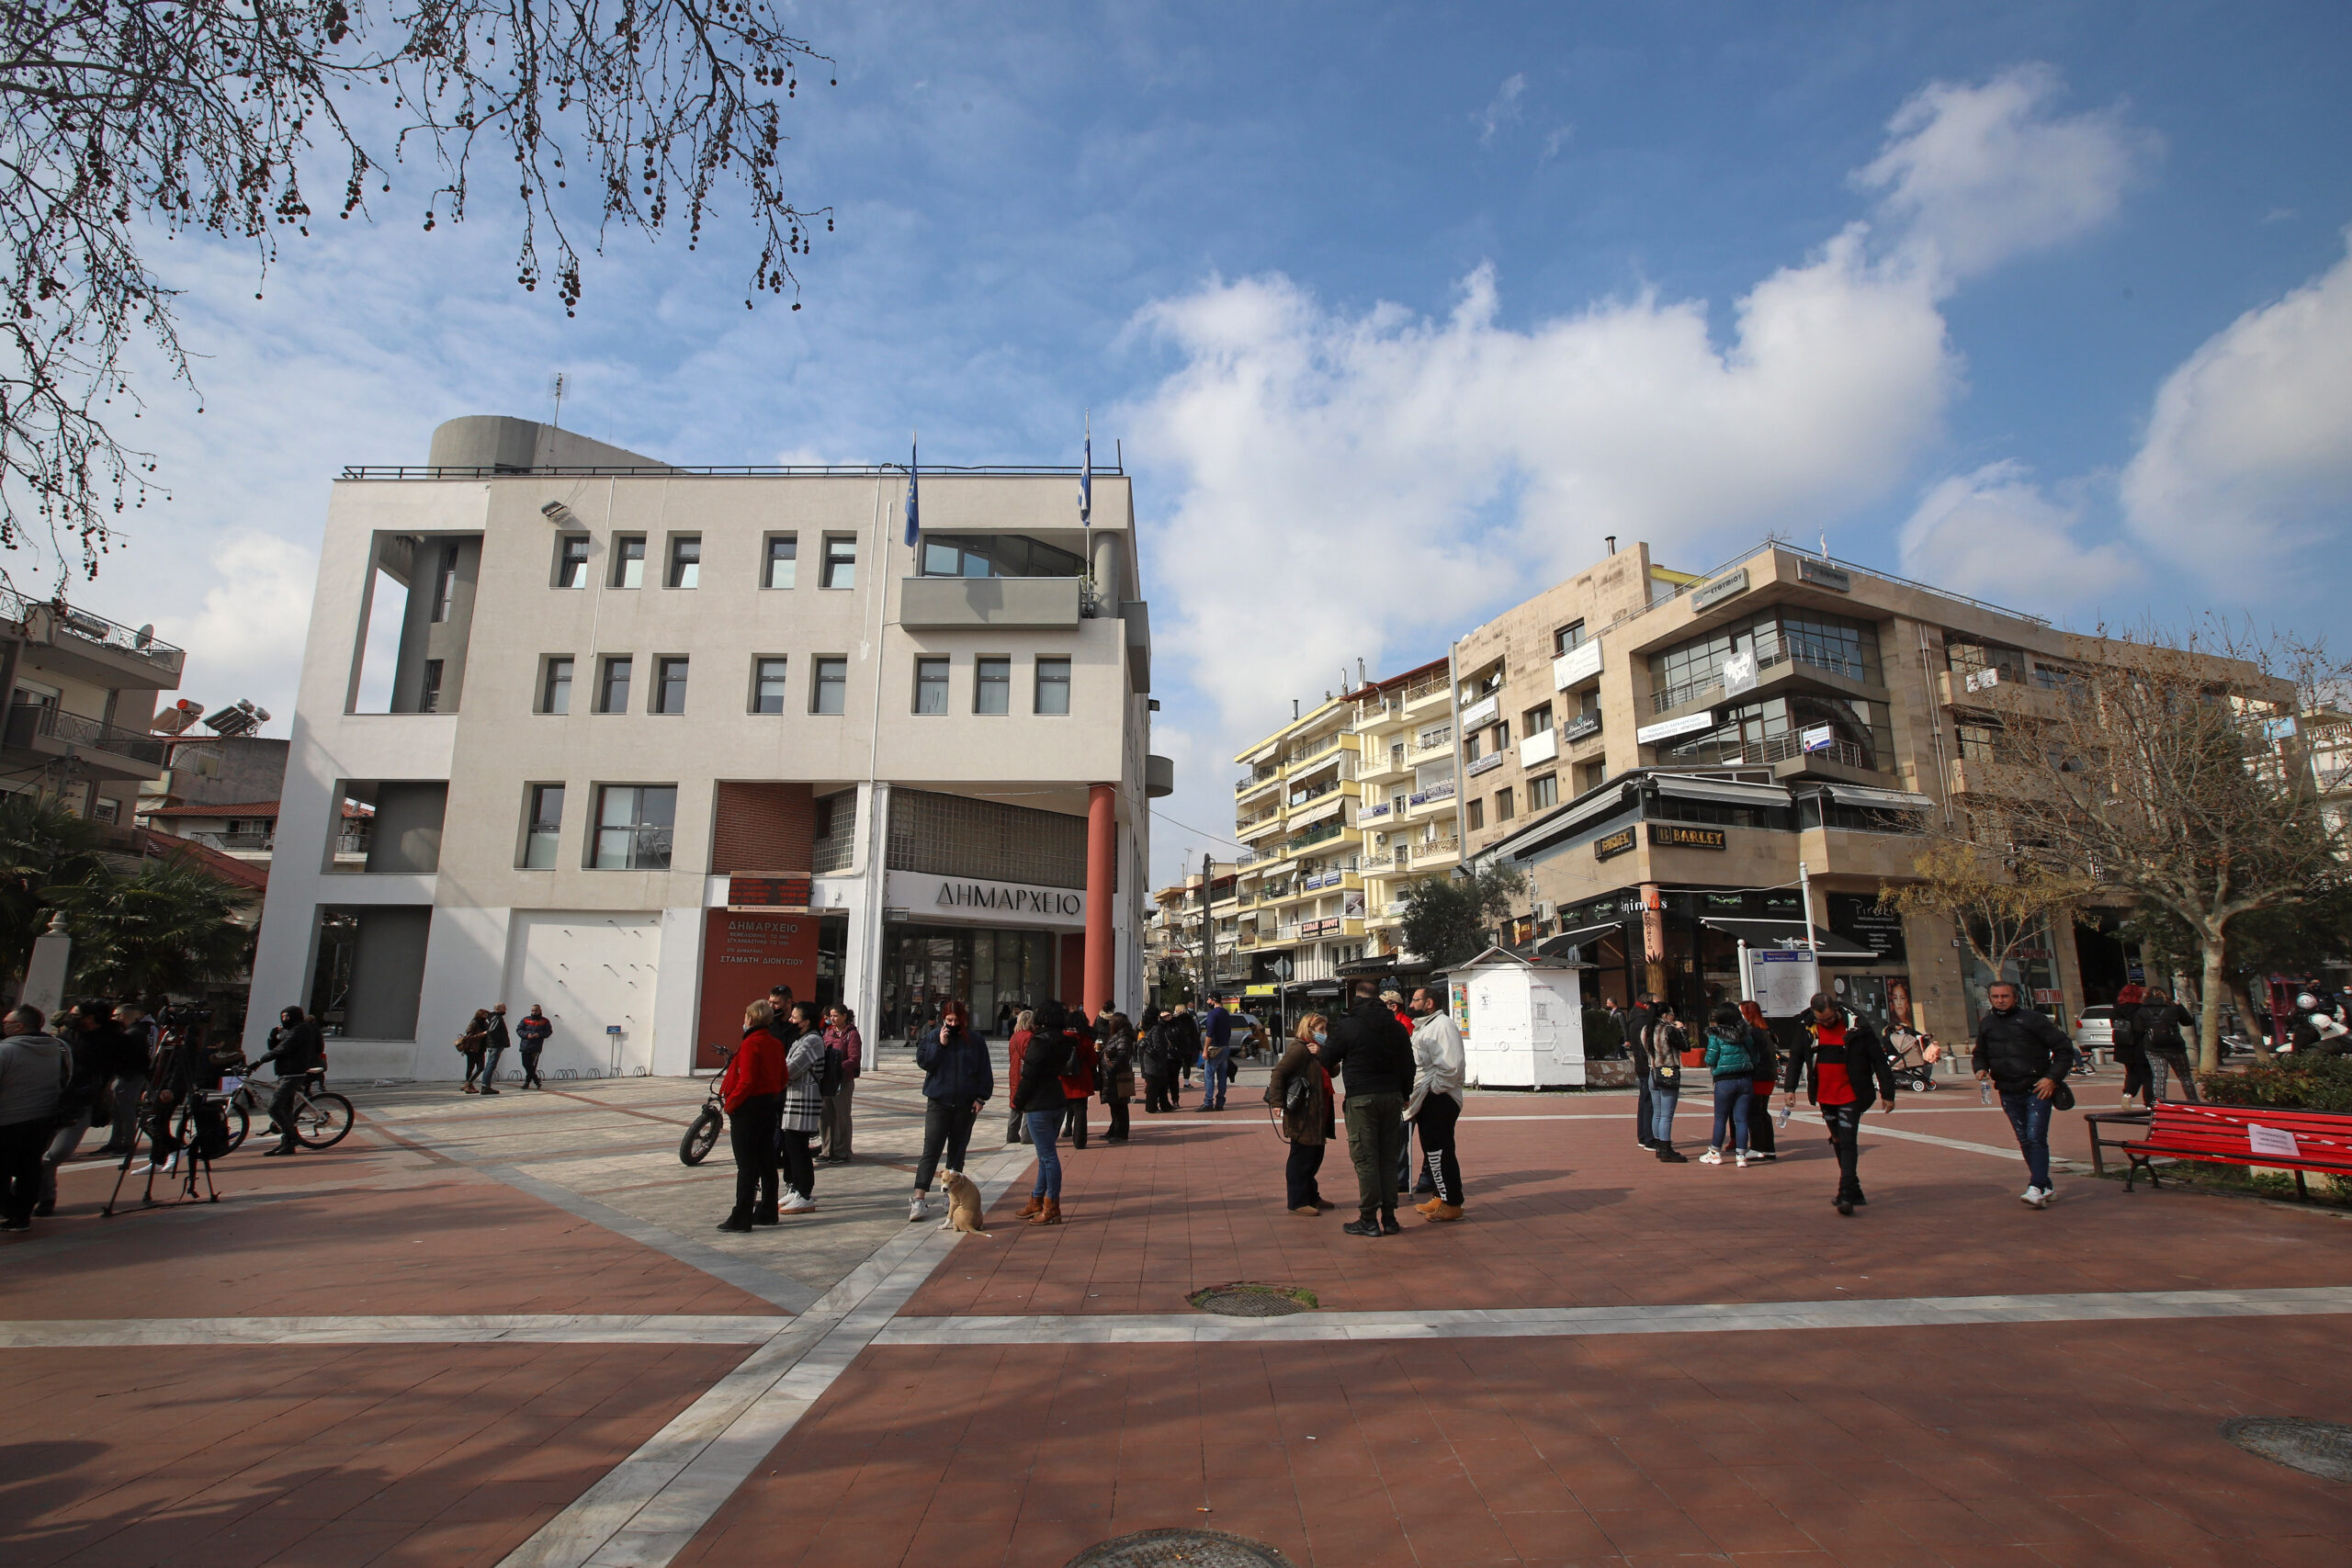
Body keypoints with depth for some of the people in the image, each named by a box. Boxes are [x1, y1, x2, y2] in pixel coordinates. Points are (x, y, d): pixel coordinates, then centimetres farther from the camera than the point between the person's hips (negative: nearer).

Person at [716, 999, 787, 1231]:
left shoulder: (750, 1044, -17)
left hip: (748, 1108, -8)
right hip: (770, 1106, 8)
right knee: (766, 1162, 14)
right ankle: (767, 1212, 21)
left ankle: (741, 1218, 2)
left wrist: (730, 1104, -11)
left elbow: (746, 1081, -22)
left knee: (746, 1165, -3)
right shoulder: (776, 1044, 7)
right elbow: (783, 1077, 12)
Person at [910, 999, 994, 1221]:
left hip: (965, 1105, 2)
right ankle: (920, 1198, -11)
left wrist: (981, 1098, -1)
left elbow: (984, 1071, 5)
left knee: (957, 1151, 10)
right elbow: (922, 1061, -6)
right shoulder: (933, 1036, 2)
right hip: (938, 1103, -1)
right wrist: (940, 1045, -15)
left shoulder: (975, 1040, 3)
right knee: (931, 1150, -9)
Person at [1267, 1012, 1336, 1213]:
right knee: (1300, 1158, -1)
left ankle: (1312, 1197, 31)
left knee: (1315, 1156, 18)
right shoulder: (1299, 1049, -14)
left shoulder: (1317, 1050, 17)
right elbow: (1278, 1072, -22)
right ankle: (1297, 1202, 7)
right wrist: (1278, 1102, -26)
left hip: (1317, 1116, 10)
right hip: (1302, 1116, -10)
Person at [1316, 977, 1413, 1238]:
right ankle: (1389, 1218, 15)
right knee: (1388, 1158, 11)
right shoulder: (1395, 1026, 8)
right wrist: (1405, 1094, 21)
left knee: (1365, 1159, 0)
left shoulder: (1346, 1026, -8)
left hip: (1362, 1099, -5)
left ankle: (1369, 1219, 3)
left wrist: (1318, 1051, 25)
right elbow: (1408, 1064, 12)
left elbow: (1329, 1060, 3)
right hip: (1392, 1097, 5)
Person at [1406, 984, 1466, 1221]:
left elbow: (1452, 1064, -25)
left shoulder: (1442, 1025, -15)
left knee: (1439, 1151, -8)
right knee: (1431, 1149, 16)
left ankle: (1451, 1204, -2)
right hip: (1426, 1100, 11)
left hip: (1438, 1098, -11)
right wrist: (1416, 1095, 17)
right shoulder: (1424, 1026, 20)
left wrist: (1435, 1089, -18)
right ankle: (1438, 1197, 26)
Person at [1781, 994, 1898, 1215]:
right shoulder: (1808, 1030, 0)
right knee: (1838, 1143, 14)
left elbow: (1880, 1060, -4)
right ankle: (1854, 1191, 27)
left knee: (1848, 1142, -12)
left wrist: (1888, 1094, -4)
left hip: (1851, 1096, -5)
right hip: (1825, 1097, 5)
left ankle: (1846, 1195, -14)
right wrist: (1790, 1087, 2)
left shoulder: (1858, 1027, -10)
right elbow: (1795, 1058, 10)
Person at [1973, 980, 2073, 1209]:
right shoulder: (1986, 1024, 11)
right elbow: (1979, 1053, 25)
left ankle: (2036, 1189, -18)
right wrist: (1980, 1068, 3)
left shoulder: (2032, 1019, -5)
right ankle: (2046, 1186, 21)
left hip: (2037, 1090, -5)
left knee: (2036, 1138, -14)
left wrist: (2053, 1078, -12)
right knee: (2025, 1141, 10)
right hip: (2009, 1094, 6)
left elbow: (2064, 1048, -4)